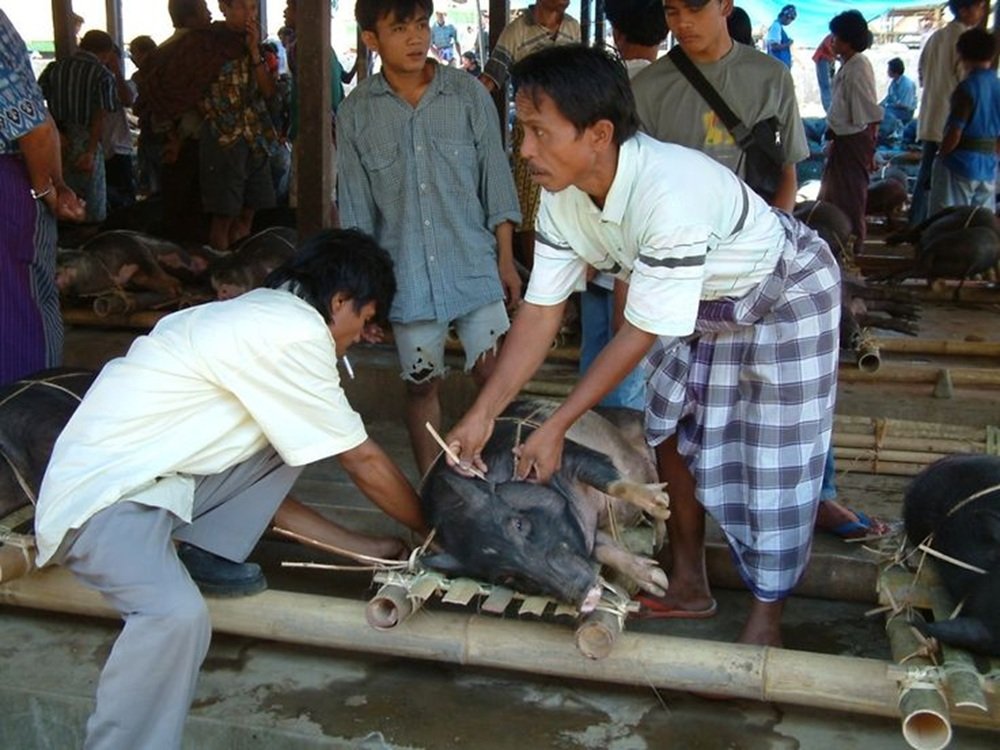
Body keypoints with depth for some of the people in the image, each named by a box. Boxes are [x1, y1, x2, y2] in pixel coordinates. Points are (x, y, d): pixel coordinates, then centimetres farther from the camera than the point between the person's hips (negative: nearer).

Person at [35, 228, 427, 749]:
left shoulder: (260, 316, 13)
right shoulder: (295, 331, -17)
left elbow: (264, 486, 17)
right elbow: (363, 463, -8)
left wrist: (356, 545, 17)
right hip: (102, 496, -10)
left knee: (289, 434, 6)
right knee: (178, 614, -34)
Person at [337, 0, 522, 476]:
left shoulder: (468, 93, -3)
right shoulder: (356, 113, -1)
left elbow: (495, 179, 2)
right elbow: (357, 209, 4)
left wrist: (505, 258, 1)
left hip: (475, 266, -1)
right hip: (407, 275, 1)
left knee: (494, 376, 0)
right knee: (422, 385, 10)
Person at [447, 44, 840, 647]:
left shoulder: (669, 195, -41)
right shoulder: (562, 196, -18)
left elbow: (641, 334, -33)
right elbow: (542, 312, -14)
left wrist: (557, 427, -28)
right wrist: (483, 413, -20)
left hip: (787, 296, -7)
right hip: (703, 303, 8)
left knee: (776, 459, -4)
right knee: (672, 433, 9)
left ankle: (767, 619, 11)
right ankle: (689, 587, 25)